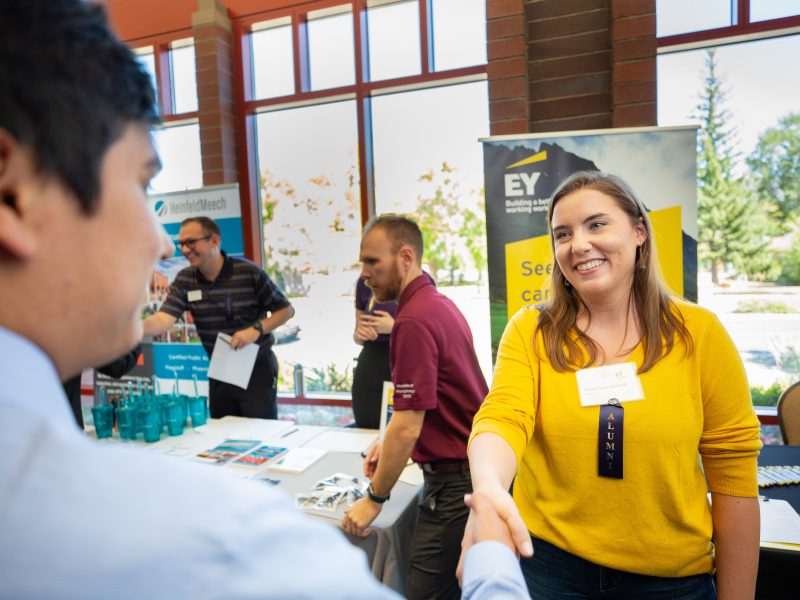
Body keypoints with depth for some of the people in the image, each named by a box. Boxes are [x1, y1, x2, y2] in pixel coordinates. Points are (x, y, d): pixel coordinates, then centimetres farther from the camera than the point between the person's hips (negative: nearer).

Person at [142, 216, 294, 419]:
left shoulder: (249, 273, -15)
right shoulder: (184, 280, -4)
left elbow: (286, 310, -9)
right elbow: (163, 319, -16)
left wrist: (256, 329, -24)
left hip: (257, 367, -4)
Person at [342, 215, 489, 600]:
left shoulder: (414, 319, -22)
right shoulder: (438, 304, 9)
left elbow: (407, 425, -23)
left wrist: (374, 499, -11)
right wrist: (391, 446, 14)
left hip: (454, 479, -10)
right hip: (468, 468, 10)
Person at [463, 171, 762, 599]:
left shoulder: (698, 333, -8)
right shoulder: (529, 331, -8)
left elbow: (733, 477, -4)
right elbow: (503, 417, -22)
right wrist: (490, 489, -43)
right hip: (546, 562, 0)